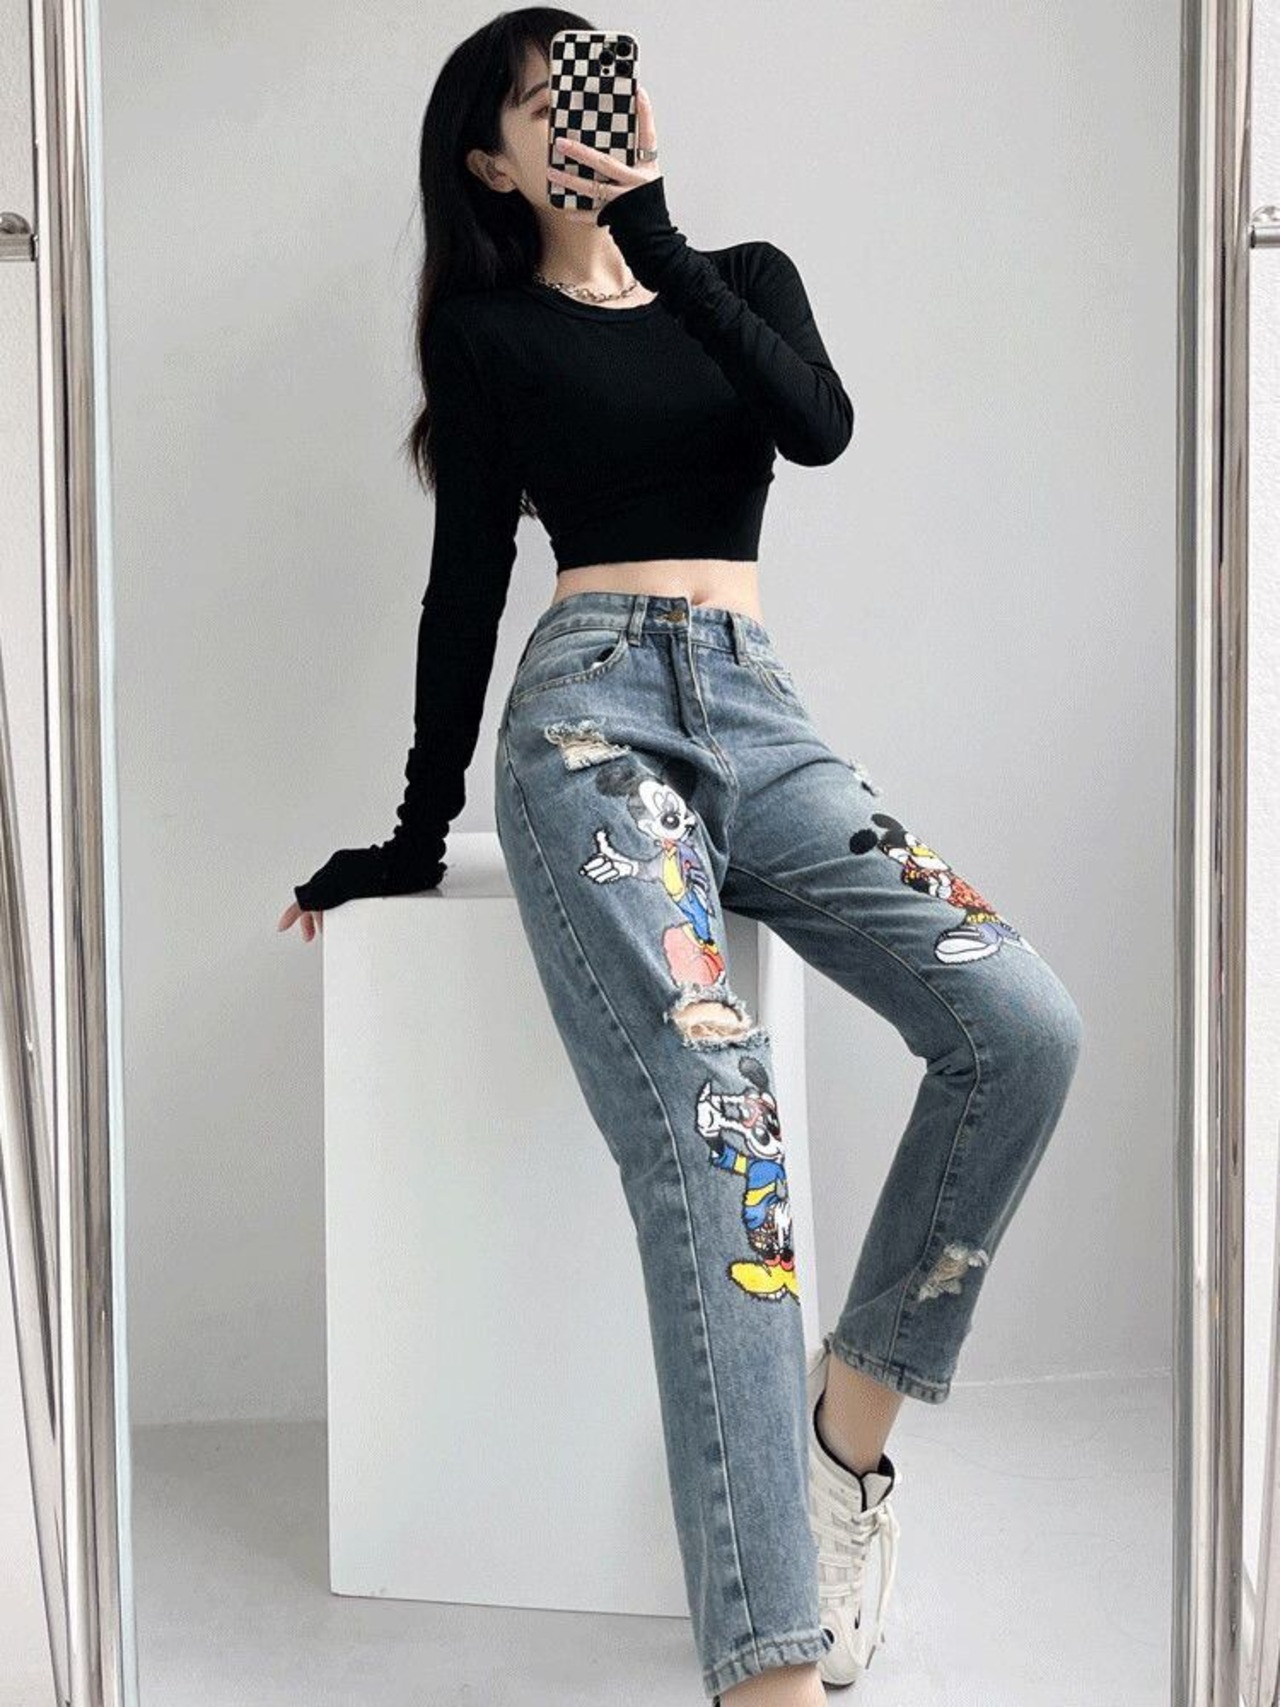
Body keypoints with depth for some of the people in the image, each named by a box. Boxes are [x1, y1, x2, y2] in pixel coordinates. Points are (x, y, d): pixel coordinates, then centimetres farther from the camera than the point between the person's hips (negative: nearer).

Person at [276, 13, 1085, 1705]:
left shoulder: (746, 276, 22)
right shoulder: (489, 329, 13)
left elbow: (821, 425, 0)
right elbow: (468, 578, 11)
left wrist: (655, 241, -4)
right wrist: (419, 833, 9)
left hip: (758, 714, 4)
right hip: (593, 714, -4)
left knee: (1023, 1023, -19)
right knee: (716, 1133, -26)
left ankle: (855, 1403, -4)